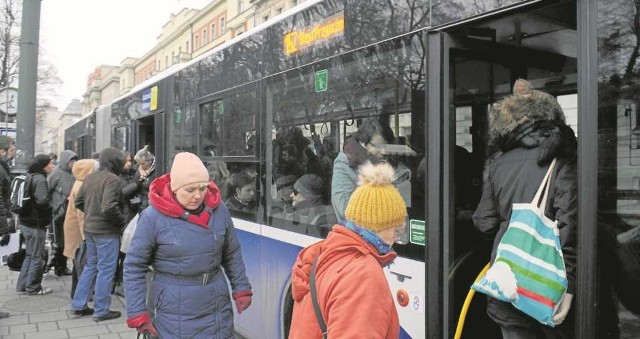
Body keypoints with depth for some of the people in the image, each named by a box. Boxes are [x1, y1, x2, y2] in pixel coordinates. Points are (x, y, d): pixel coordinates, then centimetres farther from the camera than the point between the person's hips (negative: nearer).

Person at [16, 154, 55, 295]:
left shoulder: (29, 176, 12)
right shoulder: (40, 179, -17)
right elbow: (42, 201, -26)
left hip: (25, 221, 9)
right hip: (36, 224, -9)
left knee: (30, 255, 19)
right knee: (37, 257, 2)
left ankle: (22, 285, 26)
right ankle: (33, 287, 11)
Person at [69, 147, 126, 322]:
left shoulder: (90, 178, 7)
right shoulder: (113, 179, -19)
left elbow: (78, 201, 13)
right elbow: (109, 208, -28)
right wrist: (121, 220, -12)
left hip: (90, 229, 8)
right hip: (106, 232, -8)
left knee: (91, 265, 20)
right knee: (106, 269, 2)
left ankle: (78, 305, 26)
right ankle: (101, 311, 11)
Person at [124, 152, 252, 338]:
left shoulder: (219, 210, -3)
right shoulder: (153, 217, -13)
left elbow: (232, 255, 9)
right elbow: (134, 267, -7)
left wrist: (241, 289, 7)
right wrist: (138, 314, -9)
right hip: (173, 314, -3)